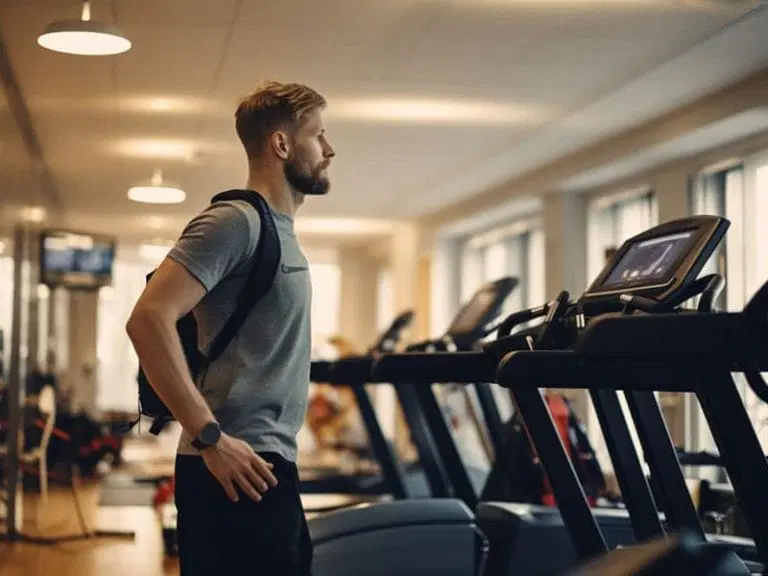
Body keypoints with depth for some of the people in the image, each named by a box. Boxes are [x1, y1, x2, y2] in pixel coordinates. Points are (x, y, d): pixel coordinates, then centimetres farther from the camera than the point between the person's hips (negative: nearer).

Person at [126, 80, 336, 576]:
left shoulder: (280, 231, 19)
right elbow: (149, 318, -22)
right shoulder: (237, 221, -11)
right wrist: (210, 438, -22)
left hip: (269, 462, 10)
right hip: (239, 468, -10)